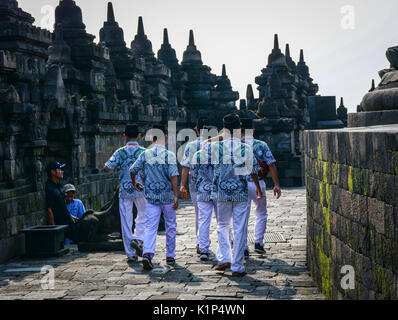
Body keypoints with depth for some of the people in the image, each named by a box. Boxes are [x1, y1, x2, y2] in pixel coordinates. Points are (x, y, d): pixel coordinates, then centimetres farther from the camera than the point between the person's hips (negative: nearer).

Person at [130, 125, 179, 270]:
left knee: (150, 227, 1)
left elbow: (132, 170, 3)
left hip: (151, 196, 2)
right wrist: (176, 196, -15)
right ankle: (170, 256, 21)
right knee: (171, 226, 13)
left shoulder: (145, 154, 1)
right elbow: (173, 176, -16)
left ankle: (147, 254, -19)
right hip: (167, 196, -2)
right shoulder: (169, 155, -9)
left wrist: (135, 183, 22)